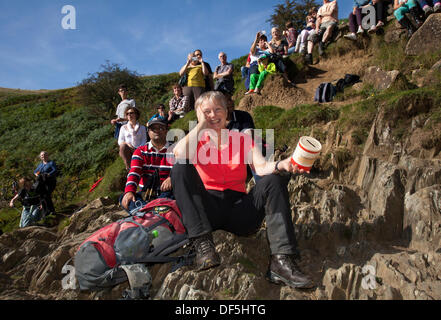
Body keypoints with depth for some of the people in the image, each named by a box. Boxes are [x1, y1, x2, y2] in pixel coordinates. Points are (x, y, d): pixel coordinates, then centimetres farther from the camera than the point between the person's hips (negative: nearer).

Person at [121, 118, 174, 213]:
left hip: (167, 193, -2)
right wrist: (129, 191, -22)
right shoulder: (140, 151, 14)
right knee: (125, 199, -25)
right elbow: (134, 172, -2)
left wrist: (172, 178, -33)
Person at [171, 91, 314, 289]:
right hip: (207, 210, -1)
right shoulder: (196, 141, 10)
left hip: (239, 209, 2)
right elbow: (179, 155, -16)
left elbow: (261, 167, -6)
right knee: (181, 168, -21)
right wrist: (201, 125, -5)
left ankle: (281, 261, -32)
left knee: (275, 179, -19)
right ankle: (202, 243, -32)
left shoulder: (242, 140, 13)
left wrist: (281, 165, -29)